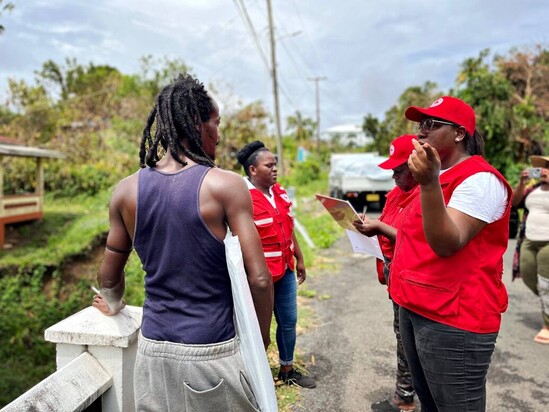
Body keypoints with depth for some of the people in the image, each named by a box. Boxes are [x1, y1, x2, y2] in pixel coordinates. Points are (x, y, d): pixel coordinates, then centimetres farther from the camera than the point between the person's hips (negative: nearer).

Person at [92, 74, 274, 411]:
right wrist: (263, 335, 1)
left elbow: (110, 276, 9)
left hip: (154, 349, 4)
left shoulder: (127, 190, -3)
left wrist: (114, 305, 31)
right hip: (212, 354, -3)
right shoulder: (226, 186, -16)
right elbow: (259, 279, -16)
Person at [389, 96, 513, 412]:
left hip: (453, 318, -9)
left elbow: (447, 243, -27)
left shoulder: (479, 179, -15)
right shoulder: (438, 175, 15)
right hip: (415, 307, 9)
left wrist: (429, 183, -37)